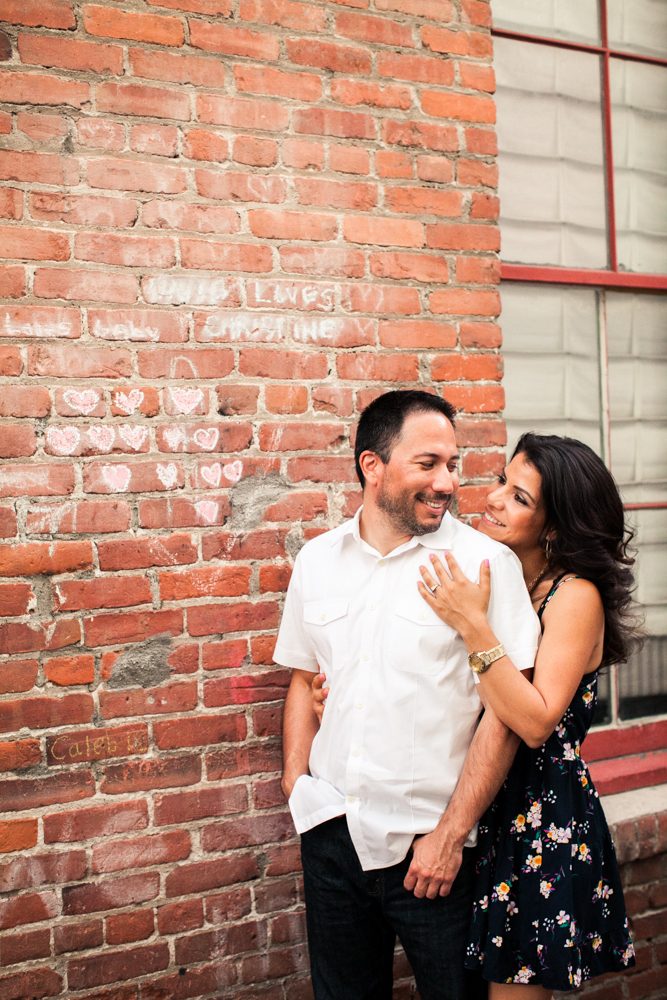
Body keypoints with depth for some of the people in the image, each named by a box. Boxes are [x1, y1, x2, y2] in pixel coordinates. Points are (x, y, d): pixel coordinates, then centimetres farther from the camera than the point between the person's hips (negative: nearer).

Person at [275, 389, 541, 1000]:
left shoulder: (485, 562, -10)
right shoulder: (318, 559, 4)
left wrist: (450, 834, -13)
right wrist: (296, 784, 4)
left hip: (429, 841, -4)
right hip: (332, 832, 4)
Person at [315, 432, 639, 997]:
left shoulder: (575, 596, -14)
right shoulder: (491, 579, 5)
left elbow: (536, 722, -24)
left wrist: (474, 628, -27)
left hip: (543, 820, -7)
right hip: (483, 808, 7)